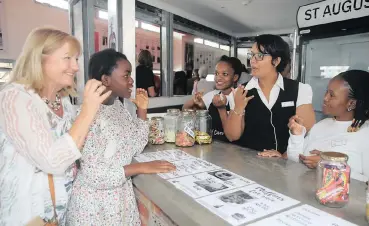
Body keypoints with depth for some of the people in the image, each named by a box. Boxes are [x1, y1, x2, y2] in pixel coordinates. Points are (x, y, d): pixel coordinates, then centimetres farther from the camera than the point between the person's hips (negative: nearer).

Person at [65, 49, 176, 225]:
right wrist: (141, 168, -24)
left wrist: (142, 110, -2)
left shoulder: (117, 105, 1)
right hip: (95, 205, -7)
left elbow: (137, 147, 4)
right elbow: (94, 176, -25)